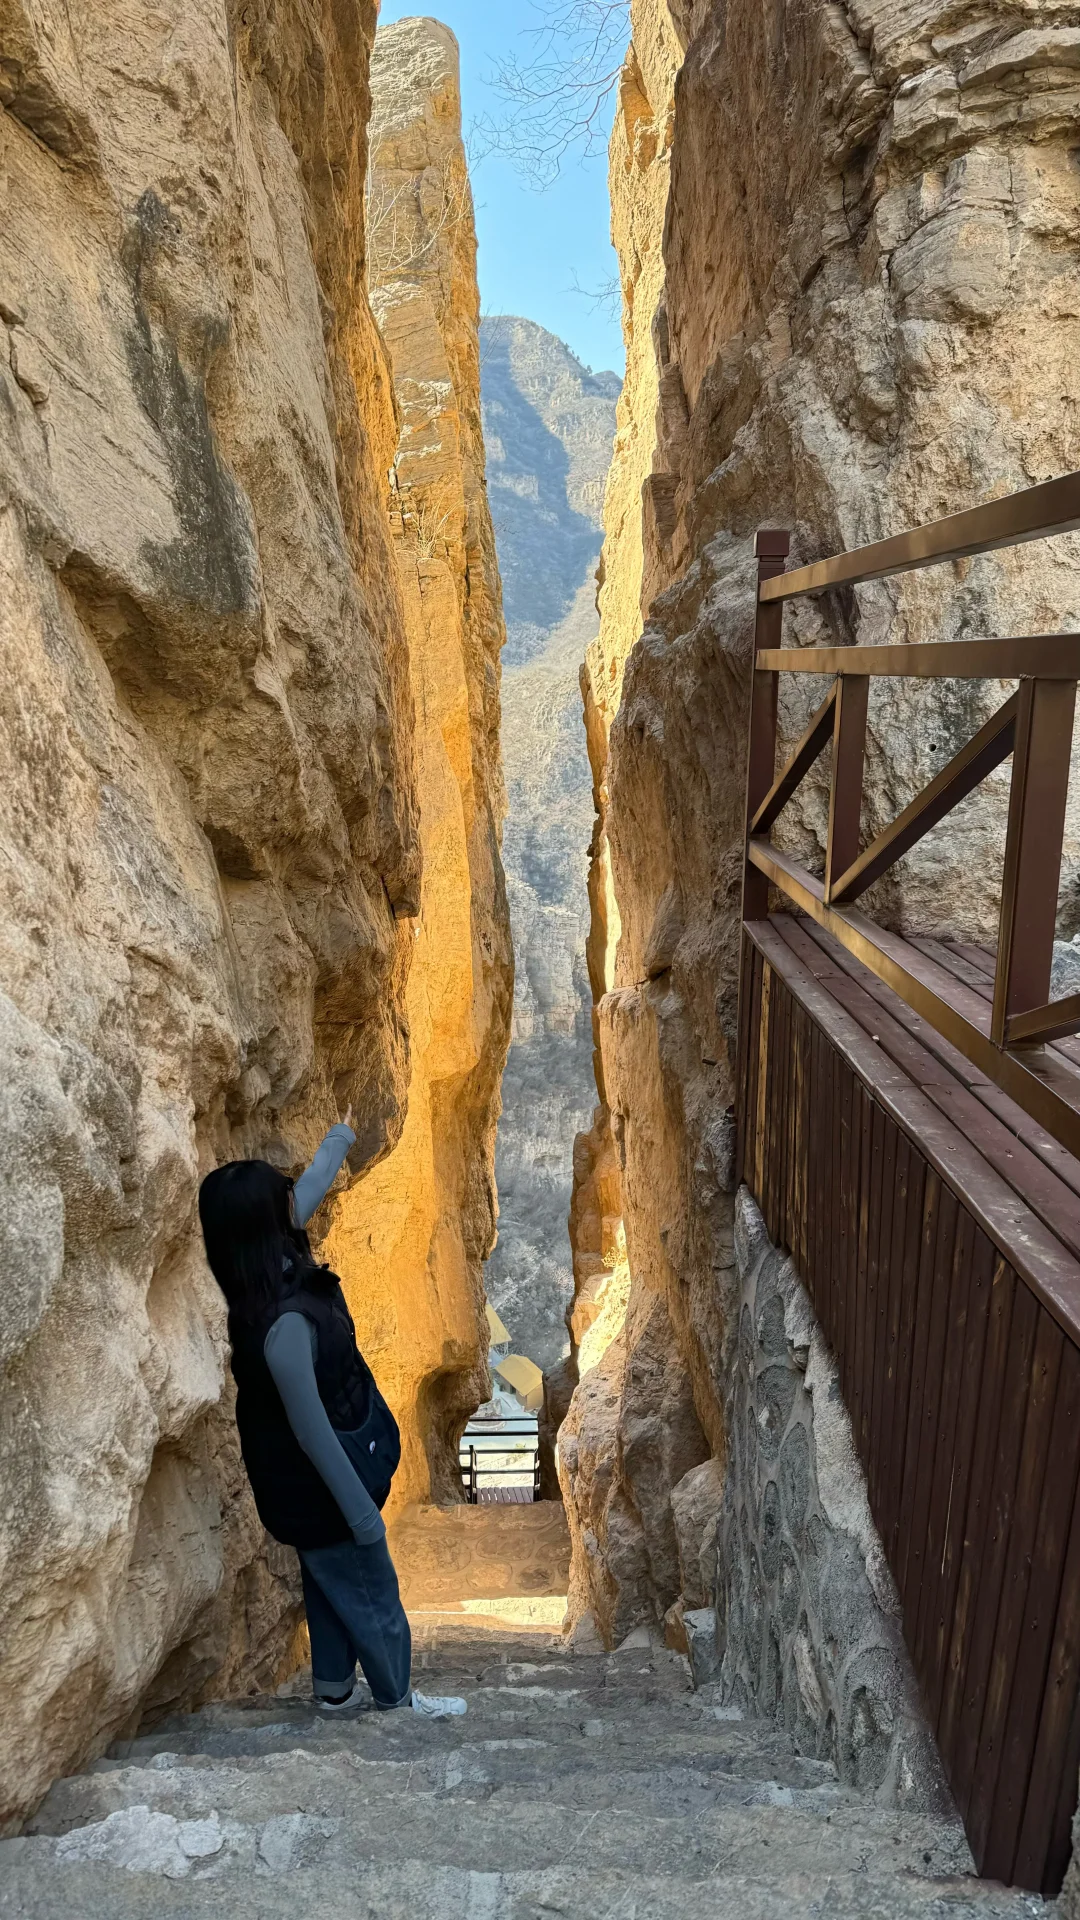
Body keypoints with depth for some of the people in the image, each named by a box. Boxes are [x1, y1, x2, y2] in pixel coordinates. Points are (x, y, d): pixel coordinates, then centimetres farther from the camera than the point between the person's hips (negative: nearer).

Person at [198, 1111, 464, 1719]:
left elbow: (311, 1188, 7)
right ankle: (397, 1698, 39)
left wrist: (342, 1137, 24)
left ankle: (335, 1690, 47)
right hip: (317, 1488, -8)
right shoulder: (284, 1324, -38)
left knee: (332, 1585, 28)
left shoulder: (274, 1264, -12)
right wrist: (363, 1514, -20)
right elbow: (313, 1433, -31)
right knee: (371, 1593, 16)